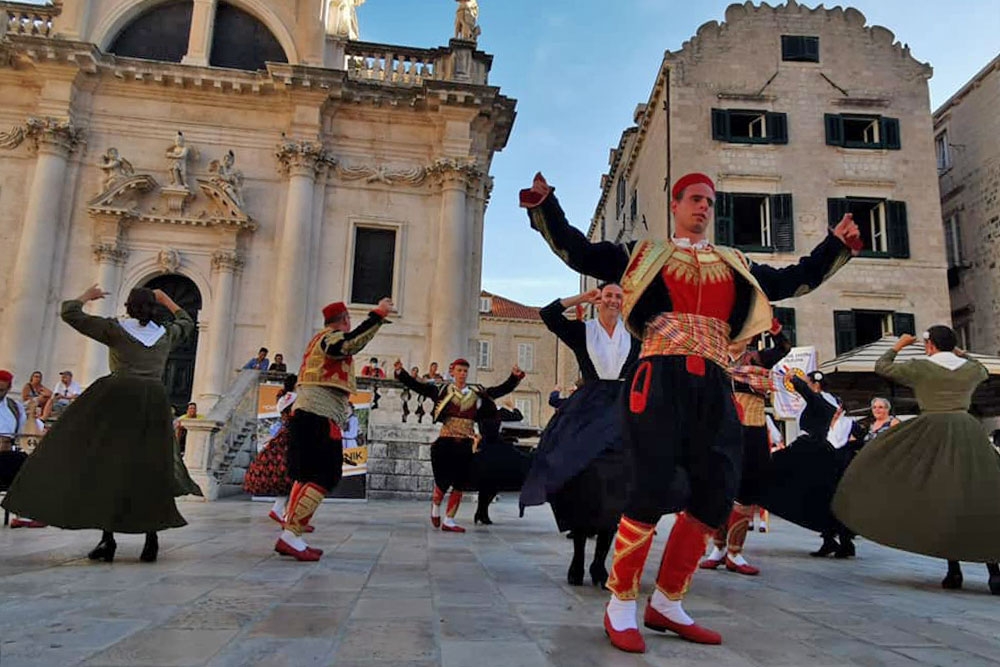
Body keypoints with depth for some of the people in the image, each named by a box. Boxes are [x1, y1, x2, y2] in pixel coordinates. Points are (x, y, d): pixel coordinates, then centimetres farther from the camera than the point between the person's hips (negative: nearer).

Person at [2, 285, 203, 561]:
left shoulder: (115, 329, 6)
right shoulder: (166, 334, 14)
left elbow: (69, 312, 10)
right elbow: (187, 322, 36)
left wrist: (87, 296, 27)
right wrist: (167, 300, 42)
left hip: (119, 396, -3)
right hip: (155, 401, 3)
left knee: (105, 462, 1)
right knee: (150, 469, 6)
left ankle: (108, 538, -6)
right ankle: (152, 539, 3)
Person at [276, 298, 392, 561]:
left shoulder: (320, 339, 23)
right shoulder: (331, 337, -7)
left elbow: (347, 346, 40)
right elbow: (351, 342, -29)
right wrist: (378, 315, -28)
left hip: (306, 415, 11)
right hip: (320, 418, -11)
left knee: (307, 476, 13)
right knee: (323, 478, -12)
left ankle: (289, 536, 13)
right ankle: (291, 536, -17)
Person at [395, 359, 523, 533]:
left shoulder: (477, 392, 9)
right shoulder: (442, 390, 2)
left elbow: (502, 389, 9)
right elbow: (416, 386, -4)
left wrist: (514, 377, -5)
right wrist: (401, 373, -14)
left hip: (466, 444, 3)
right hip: (445, 441, -3)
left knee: (460, 484, 4)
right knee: (443, 480, -1)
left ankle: (448, 521, 16)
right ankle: (435, 505, 33)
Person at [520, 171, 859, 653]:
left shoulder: (735, 265, 25)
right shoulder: (643, 255, 13)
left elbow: (791, 281, 32)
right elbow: (577, 251, 8)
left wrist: (836, 244, 28)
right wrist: (544, 204, 0)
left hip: (713, 386, 5)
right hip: (660, 379, -5)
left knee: (714, 493, 3)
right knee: (653, 489, -13)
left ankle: (666, 604, 18)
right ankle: (621, 607, 3)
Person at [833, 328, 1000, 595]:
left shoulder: (919, 367, 0)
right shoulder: (971, 369, 10)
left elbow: (881, 367, 13)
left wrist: (898, 346, 26)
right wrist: (959, 352, 34)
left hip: (933, 434, -3)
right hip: (969, 435, 4)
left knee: (938, 499, 4)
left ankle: (954, 570, 4)